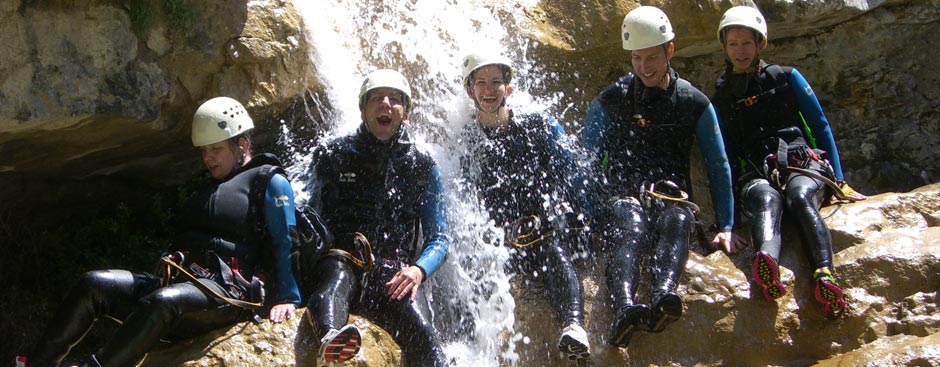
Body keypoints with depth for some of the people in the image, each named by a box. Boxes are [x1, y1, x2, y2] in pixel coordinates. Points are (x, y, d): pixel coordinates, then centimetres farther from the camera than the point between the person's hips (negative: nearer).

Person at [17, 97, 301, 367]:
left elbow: (285, 242, -6)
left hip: (225, 293, -8)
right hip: (175, 283, 8)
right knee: (94, 284, -10)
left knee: (163, 302, -39)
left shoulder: (269, 183, 5)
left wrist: (287, 298, -15)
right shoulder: (209, 191, 31)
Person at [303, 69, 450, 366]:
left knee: (420, 335, -30)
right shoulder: (332, 157, 16)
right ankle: (330, 338, -70)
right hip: (337, 259, -2)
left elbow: (438, 238, 15)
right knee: (338, 275, -40)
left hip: (389, 274, 2)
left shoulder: (423, 168, 17)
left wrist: (418, 270, -8)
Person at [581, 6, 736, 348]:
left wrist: (726, 227, 6)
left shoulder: (694, 103, 13)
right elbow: (587, 164, 10)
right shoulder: (609, 102, 10)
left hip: (671, 196, 1)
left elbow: (718, 166, 14)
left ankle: (662, 296, -65)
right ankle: (624, 310, -65)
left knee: (677, 221, -37)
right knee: (631, 227, -38)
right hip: (621, 195, -1)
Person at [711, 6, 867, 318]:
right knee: (766, 200, -39)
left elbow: (821, 126, 15)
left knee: (800, 197, -38)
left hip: (804, 164, 0)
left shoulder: (787, 78, 16)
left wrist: (838, 181, 8)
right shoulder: (720, 99, 20)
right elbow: (726, 156, 20)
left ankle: (825, 277, -60)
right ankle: (766, 263, -71)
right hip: (757, 175, 0)